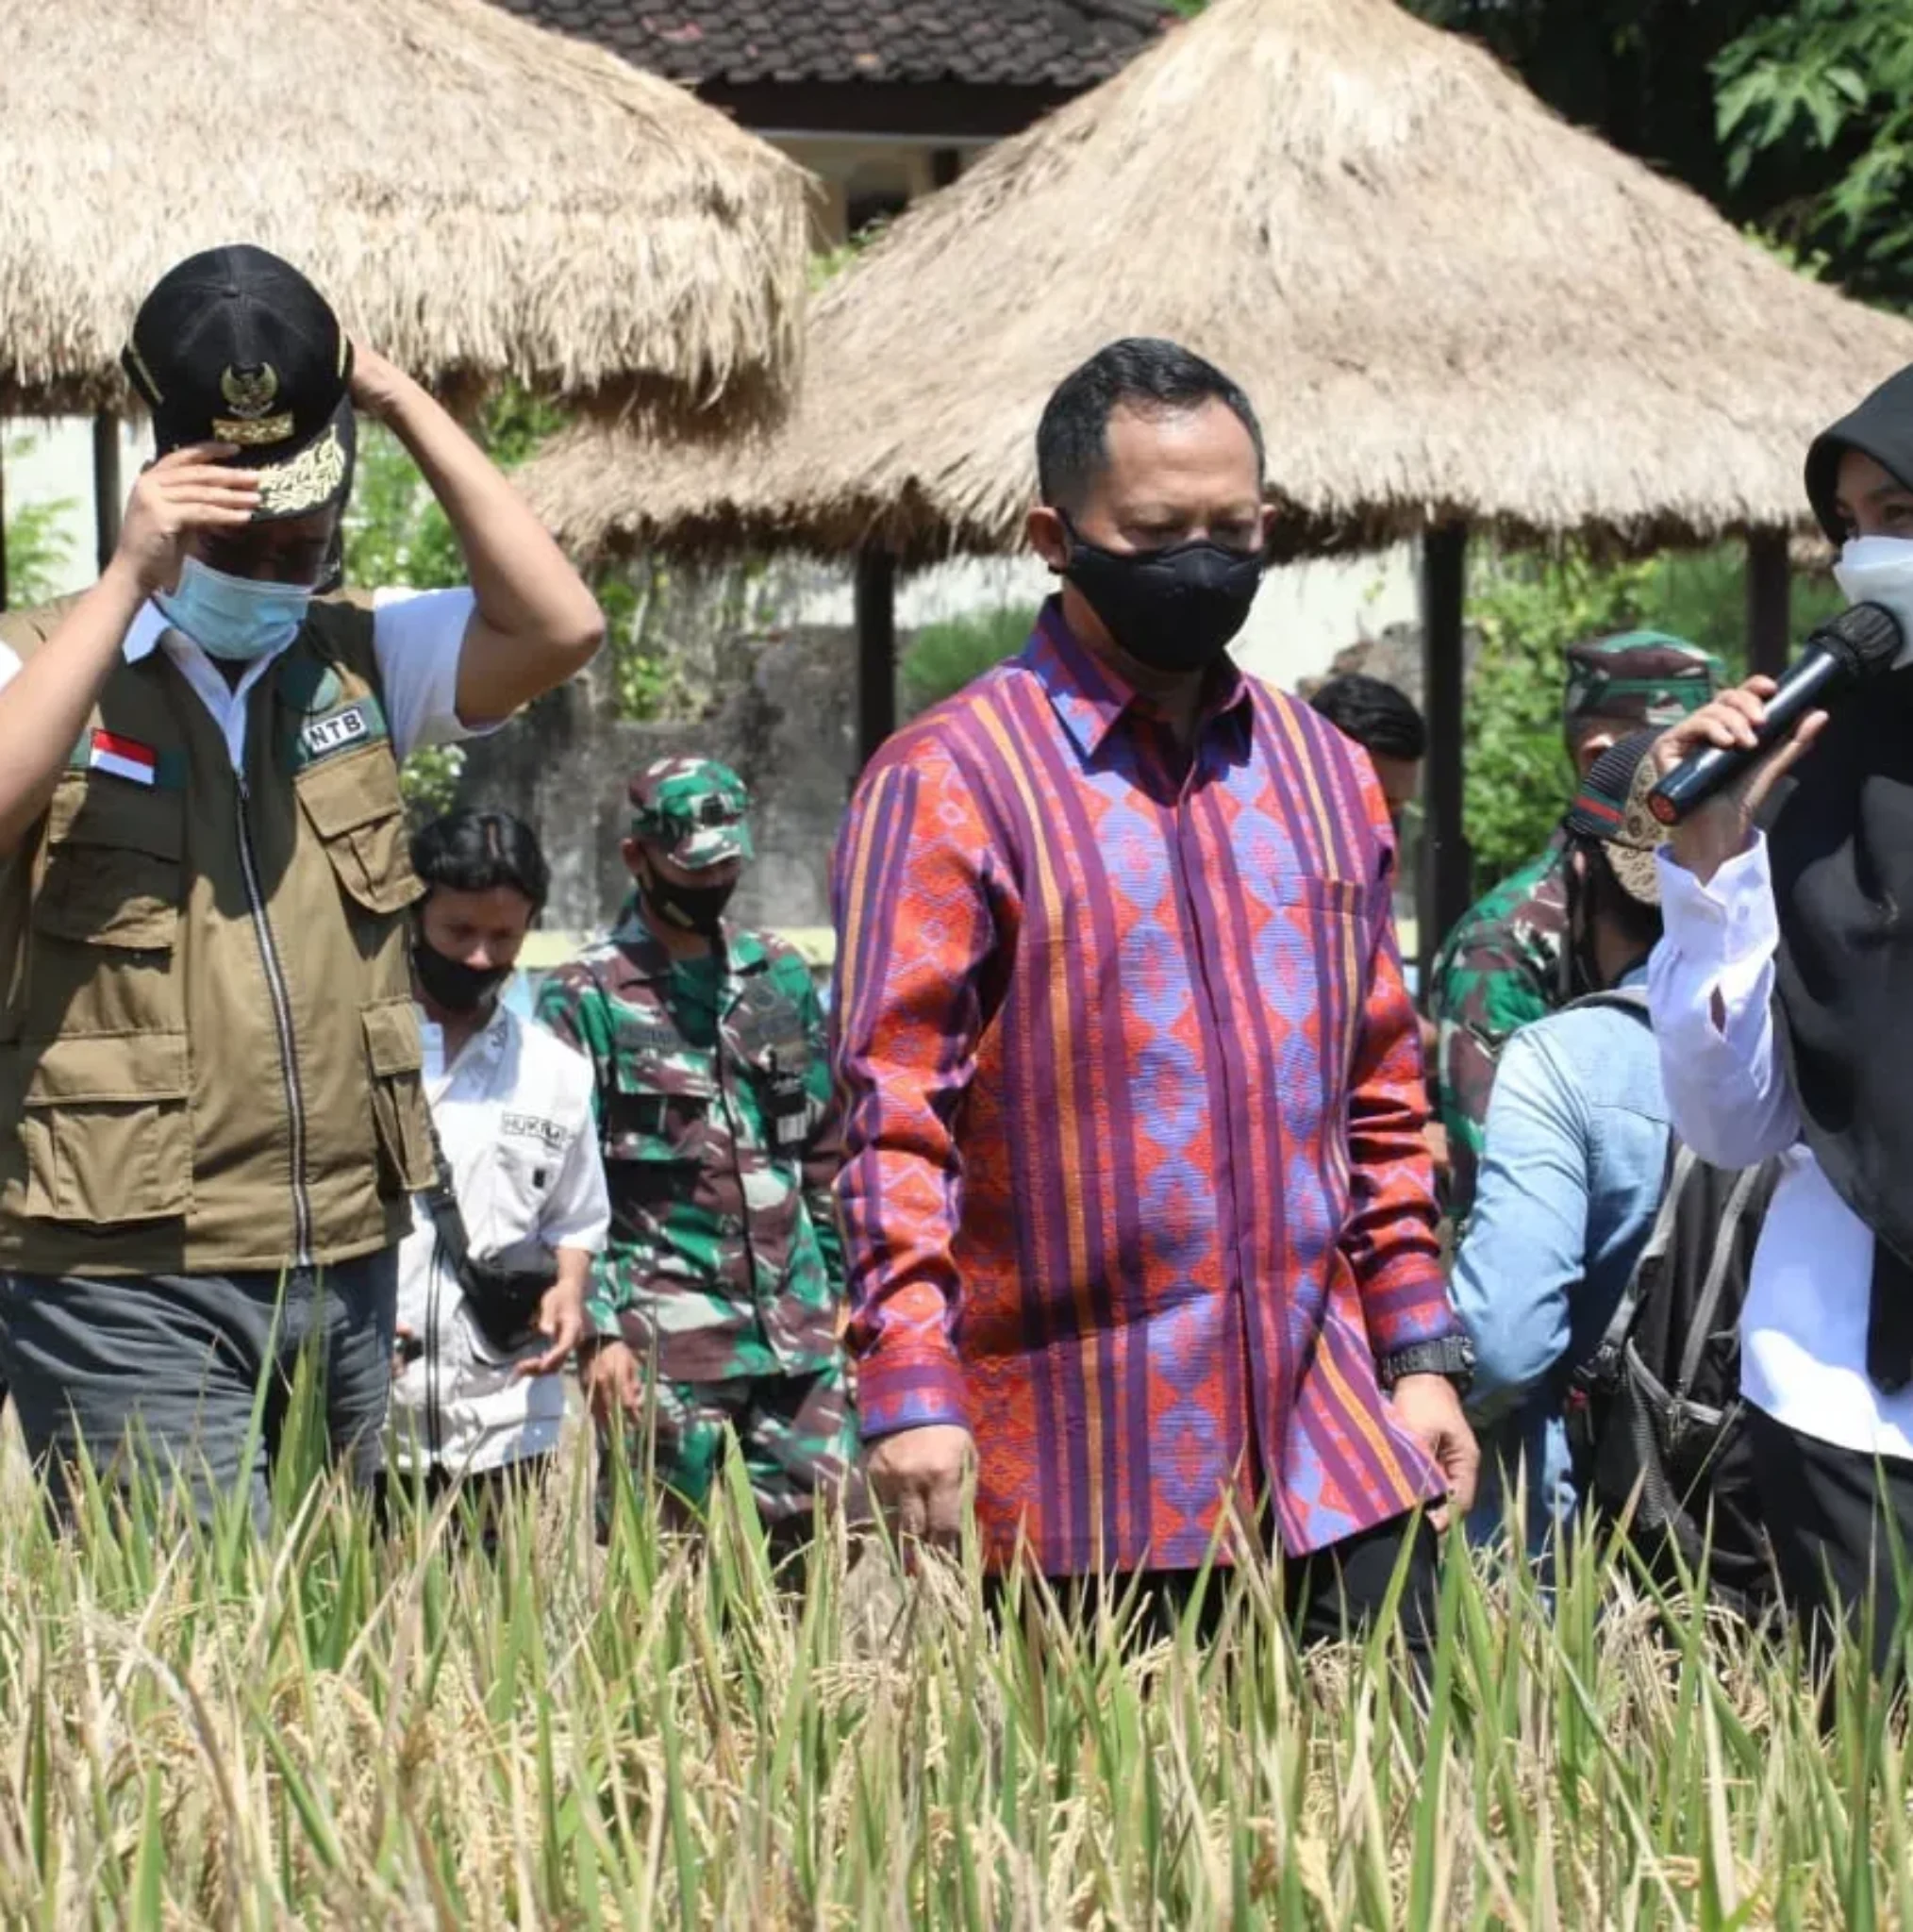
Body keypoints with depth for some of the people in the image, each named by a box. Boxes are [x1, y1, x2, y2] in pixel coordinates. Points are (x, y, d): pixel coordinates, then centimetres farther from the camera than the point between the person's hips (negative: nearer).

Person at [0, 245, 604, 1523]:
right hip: (130, 1287, -5)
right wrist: (127, 580, -20)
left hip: (349, 1271, 5)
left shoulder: (355, 662, 11)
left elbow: (560, 627, -3)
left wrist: (406, 405, -4)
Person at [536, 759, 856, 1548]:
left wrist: (841, 1288, 13)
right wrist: (601, 1333, -13)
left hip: (800, 1335, 5)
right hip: (668, 1345, -5)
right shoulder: (584, 1000, -2)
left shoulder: (783, 979, 14)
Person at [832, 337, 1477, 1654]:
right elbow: (895, 1111, -8)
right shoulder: (948, 784, -4)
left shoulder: (1325, 776, 14)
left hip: (1334, 1445, 5)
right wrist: (910, 1388, -16)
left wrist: (1420, 1354, 12)